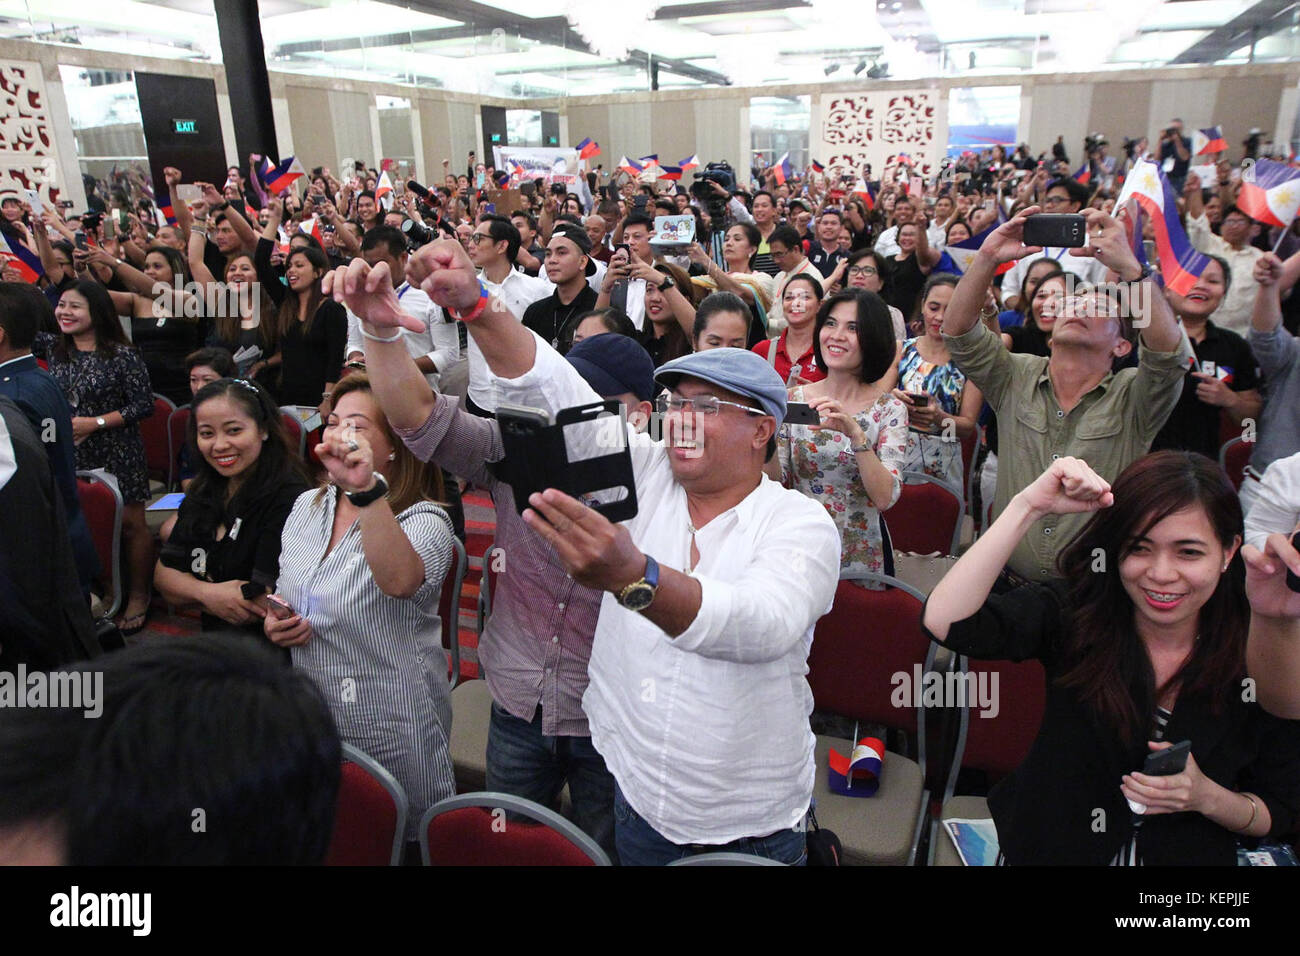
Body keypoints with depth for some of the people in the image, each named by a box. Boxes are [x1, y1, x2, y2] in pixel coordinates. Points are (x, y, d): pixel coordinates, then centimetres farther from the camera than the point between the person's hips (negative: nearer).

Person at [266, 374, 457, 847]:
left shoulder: (424, 520, -18)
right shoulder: (306, 507, 3)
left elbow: (399, 580, -41)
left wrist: (366, 489, -51)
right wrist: (273, 621, -4)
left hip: (388, 735, -6)